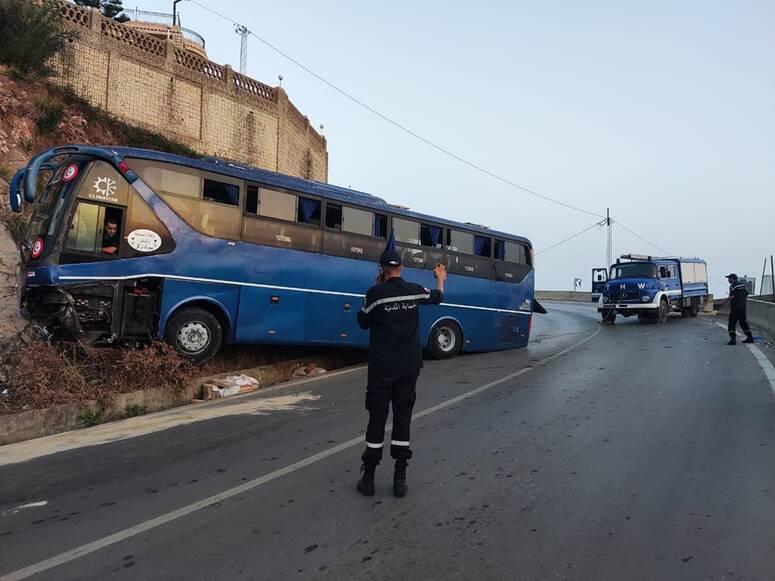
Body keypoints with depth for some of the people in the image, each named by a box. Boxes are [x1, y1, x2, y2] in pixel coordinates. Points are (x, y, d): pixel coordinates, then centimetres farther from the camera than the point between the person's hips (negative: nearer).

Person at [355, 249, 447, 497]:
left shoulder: (375, 292, -11)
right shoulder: (415, 290, 0)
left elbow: (363, 322, 4)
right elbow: (437, 296, 22)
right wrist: (441, 278, 43)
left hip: (382, 366, -2)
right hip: (409, 366, 3)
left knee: (377, 417, 5)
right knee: (403, 416, 9)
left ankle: (368, 477, 12)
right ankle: (400, 477, 12)